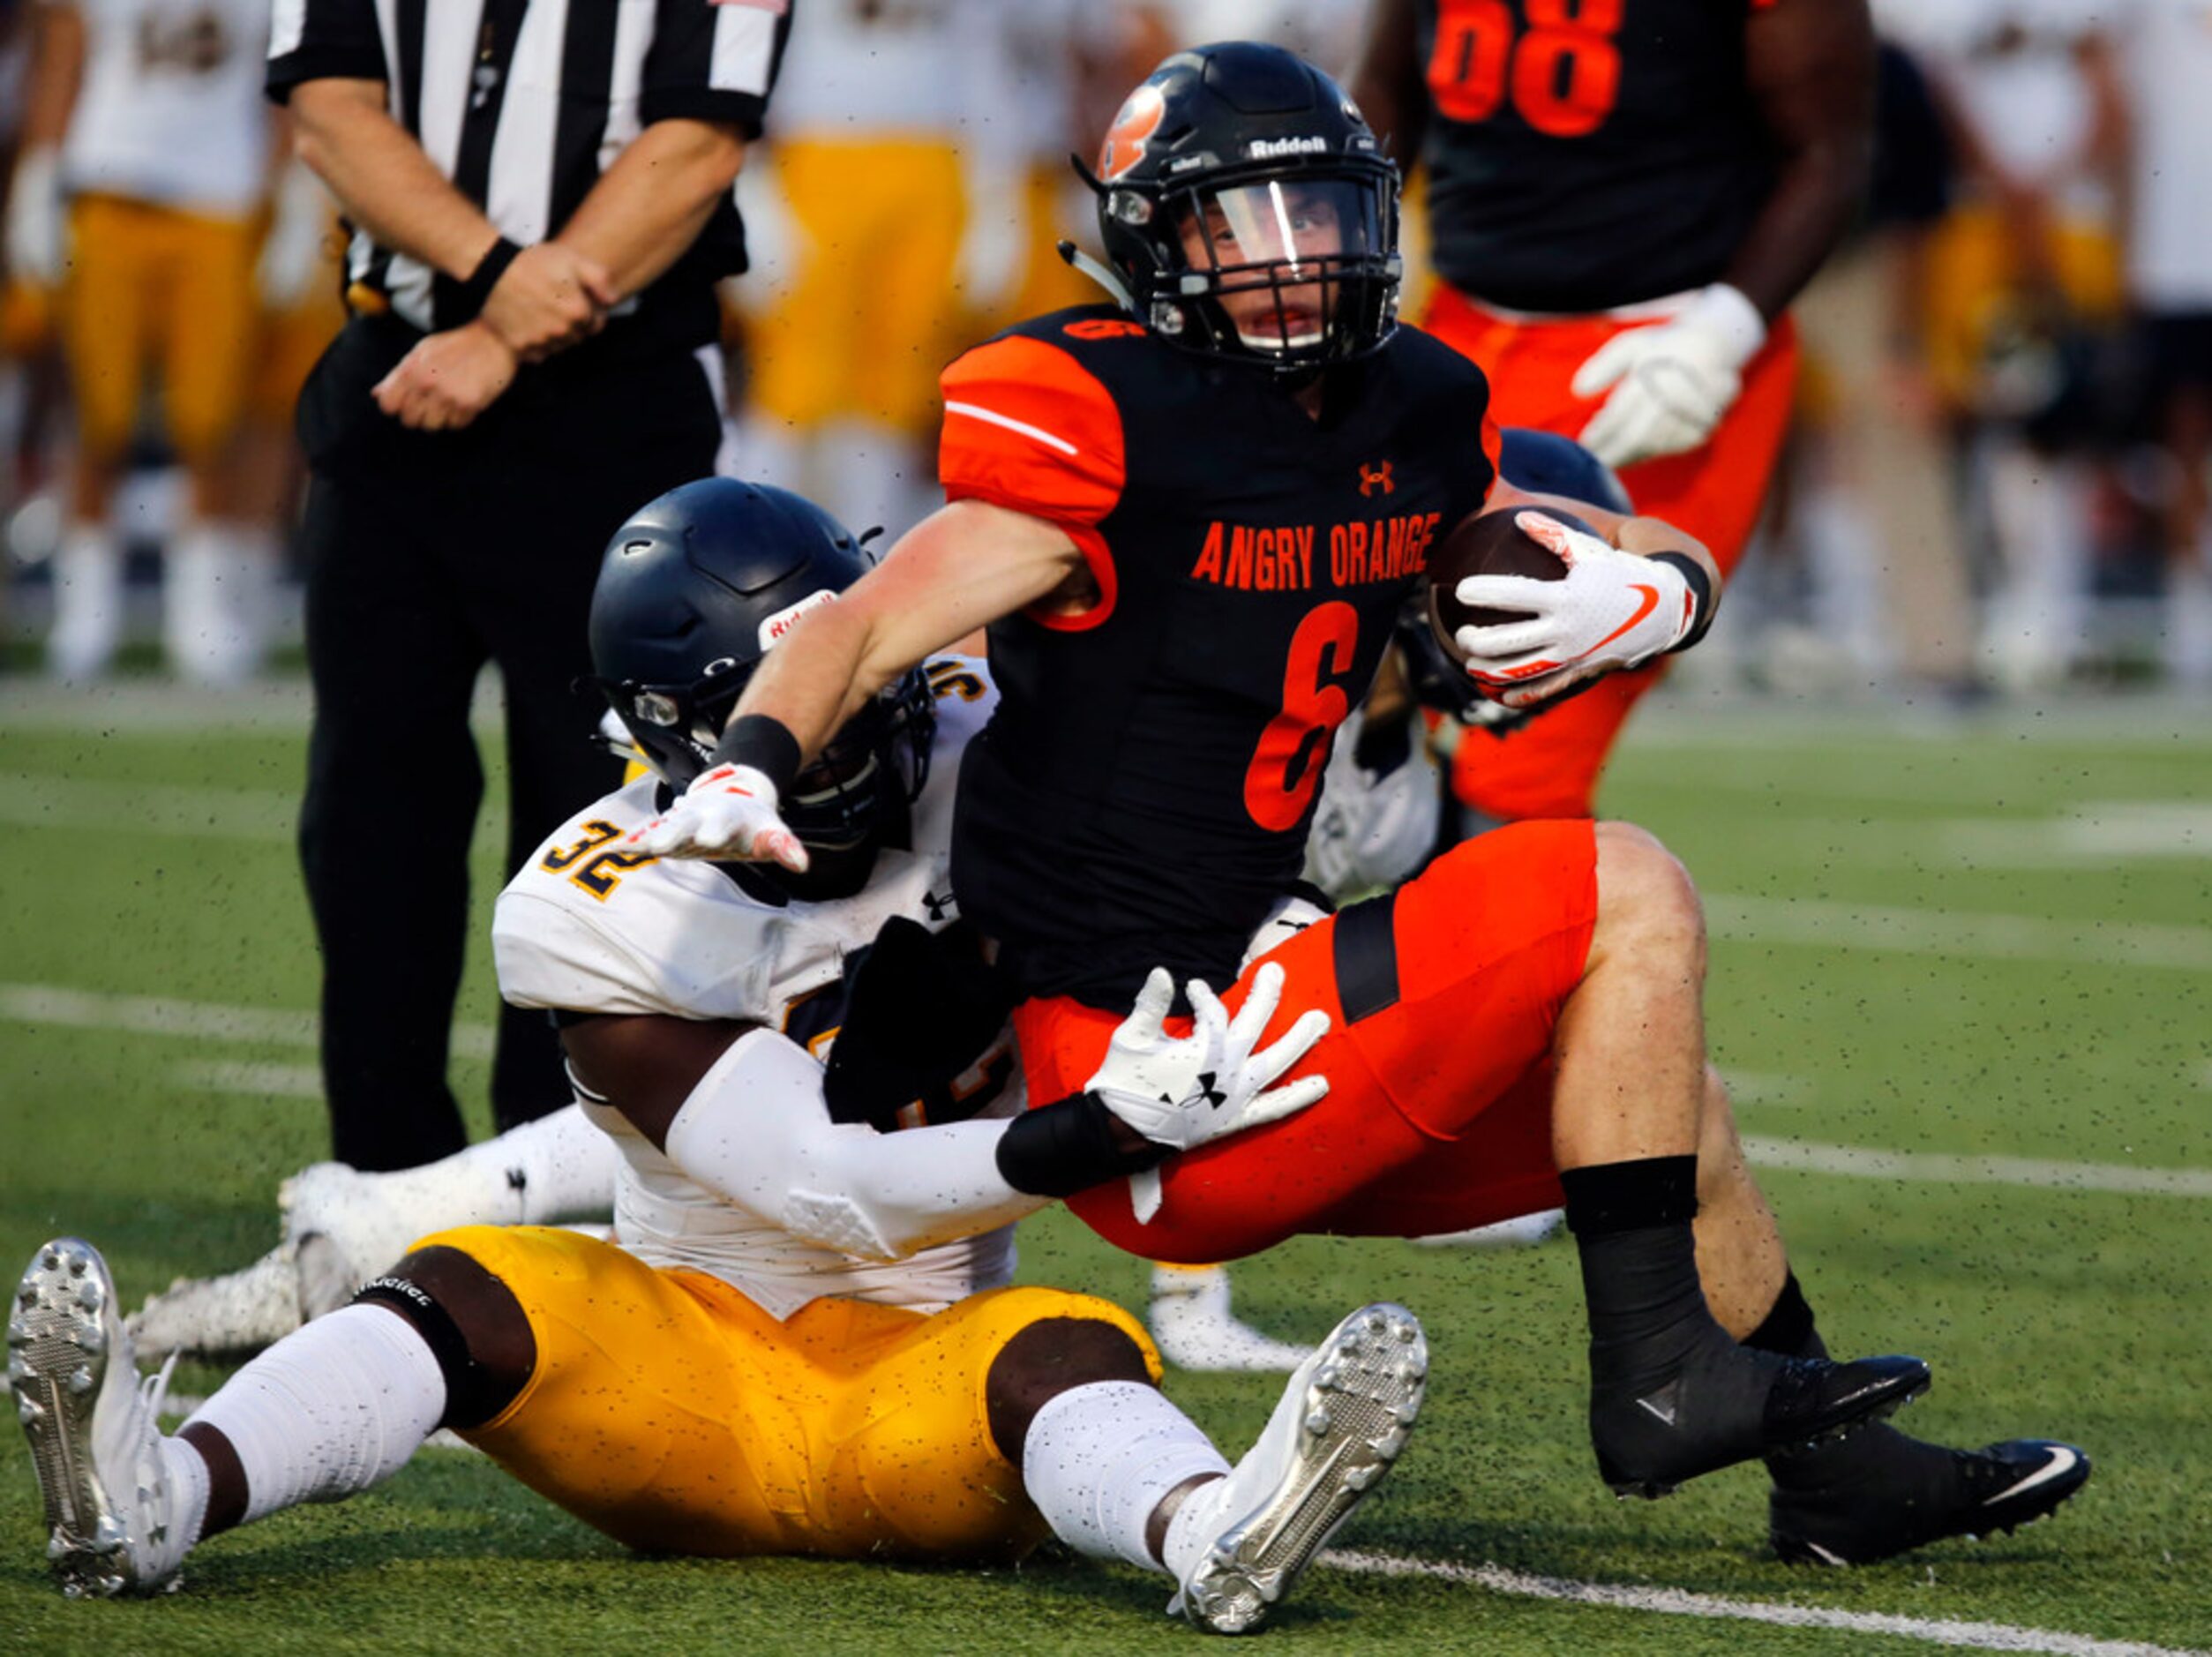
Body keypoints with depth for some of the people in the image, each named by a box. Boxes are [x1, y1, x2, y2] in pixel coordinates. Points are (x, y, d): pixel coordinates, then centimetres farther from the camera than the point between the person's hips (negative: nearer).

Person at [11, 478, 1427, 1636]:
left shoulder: (978, 774, -1)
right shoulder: (599, 919, -12)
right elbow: (836, 1193, -19)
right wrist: (1114, 1132, -31)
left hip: (923, 1384, 1)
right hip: (684, 1360, -1)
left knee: (1073, 1353, -31)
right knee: (474, 1291, -27)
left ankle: (1211, 1537, -66)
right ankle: (151, 1504, -52)